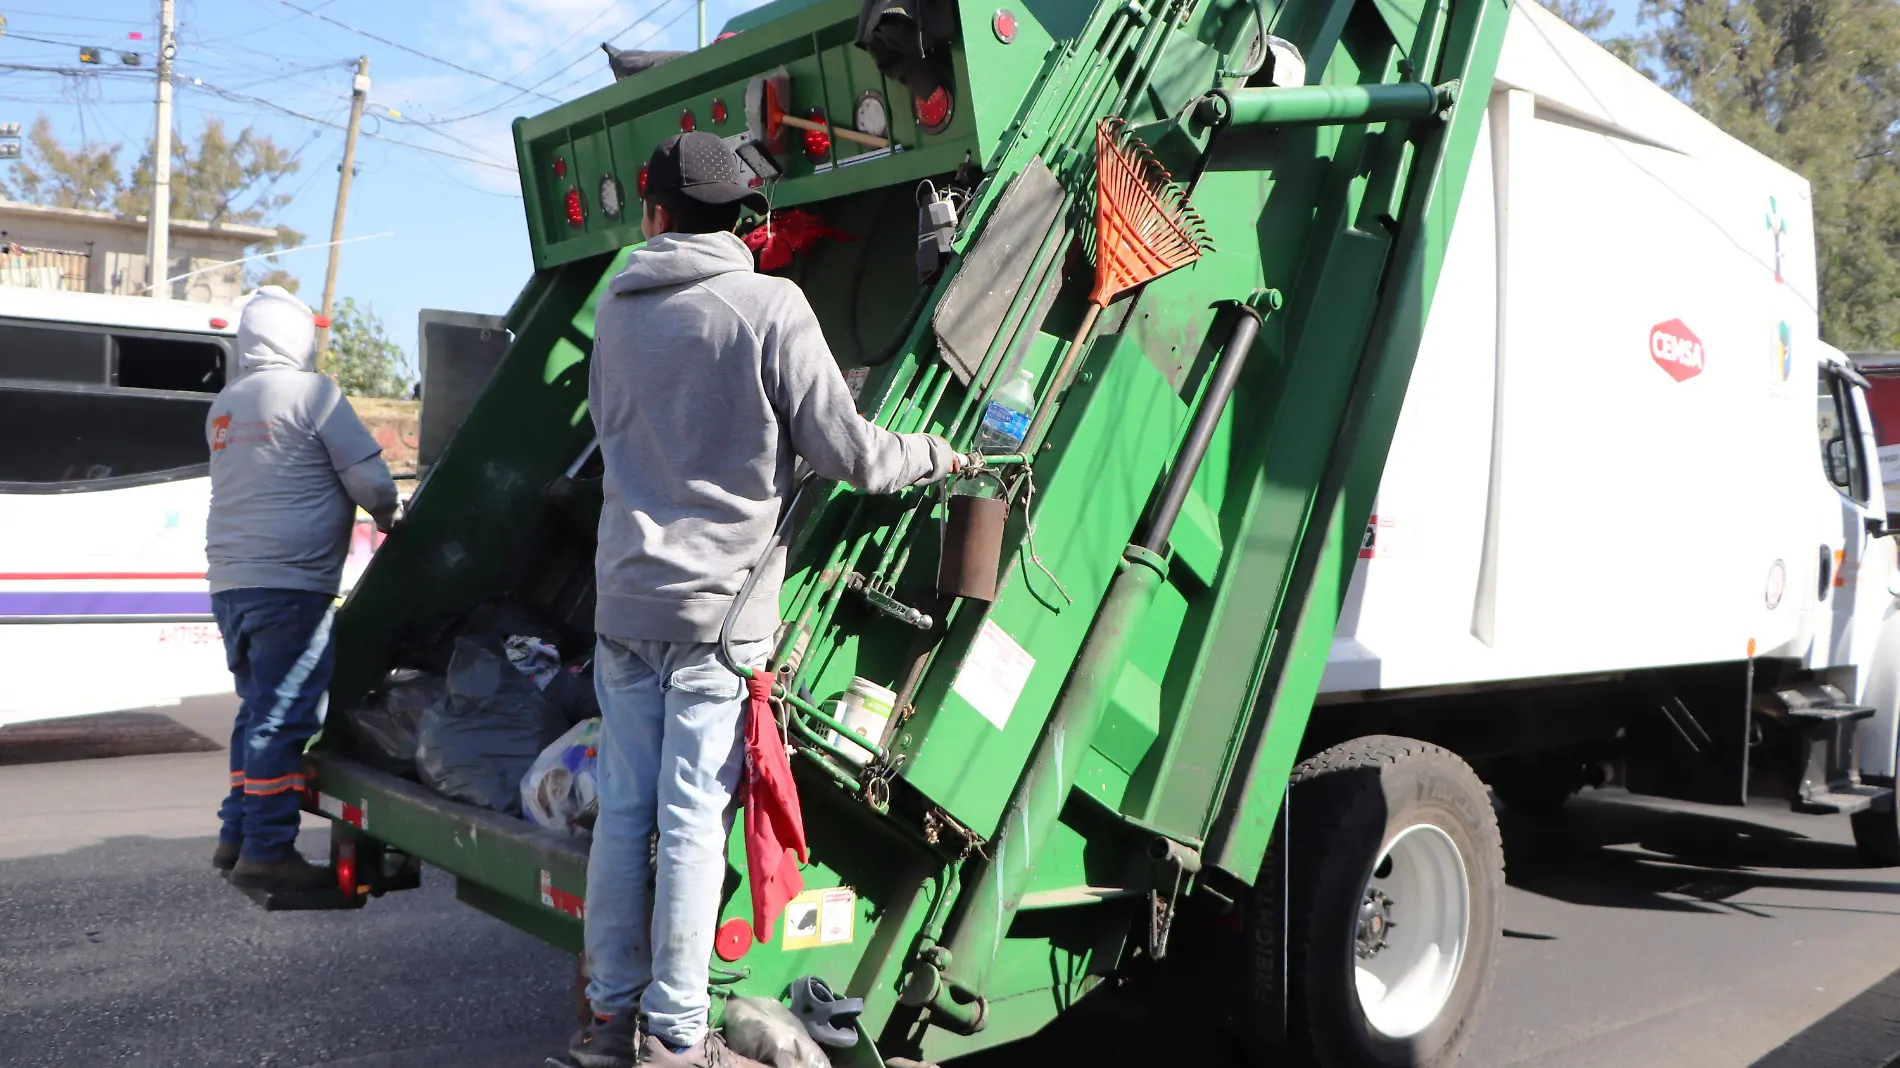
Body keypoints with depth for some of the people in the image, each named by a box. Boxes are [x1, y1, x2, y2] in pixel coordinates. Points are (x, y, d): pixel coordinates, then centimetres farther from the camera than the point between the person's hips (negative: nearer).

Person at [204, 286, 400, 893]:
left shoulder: (224, 405, 17)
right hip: (290, 584, -8)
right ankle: (267, 852, -2)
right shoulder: (311, 392, -7)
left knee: (260, 710, 18)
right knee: (285, 717, -4)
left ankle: (237, 837, 22)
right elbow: (369, 478, -9)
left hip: (229, 583, 8)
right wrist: (387, 516, 11)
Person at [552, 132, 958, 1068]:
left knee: (624, 809, 11)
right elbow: (843, 449, -7)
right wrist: (936, 455, 9)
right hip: (718, 605, -5)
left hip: (625, 596, 5)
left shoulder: (616, 309, 9)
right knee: (694, 821, 0)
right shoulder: (769, 305, -7)